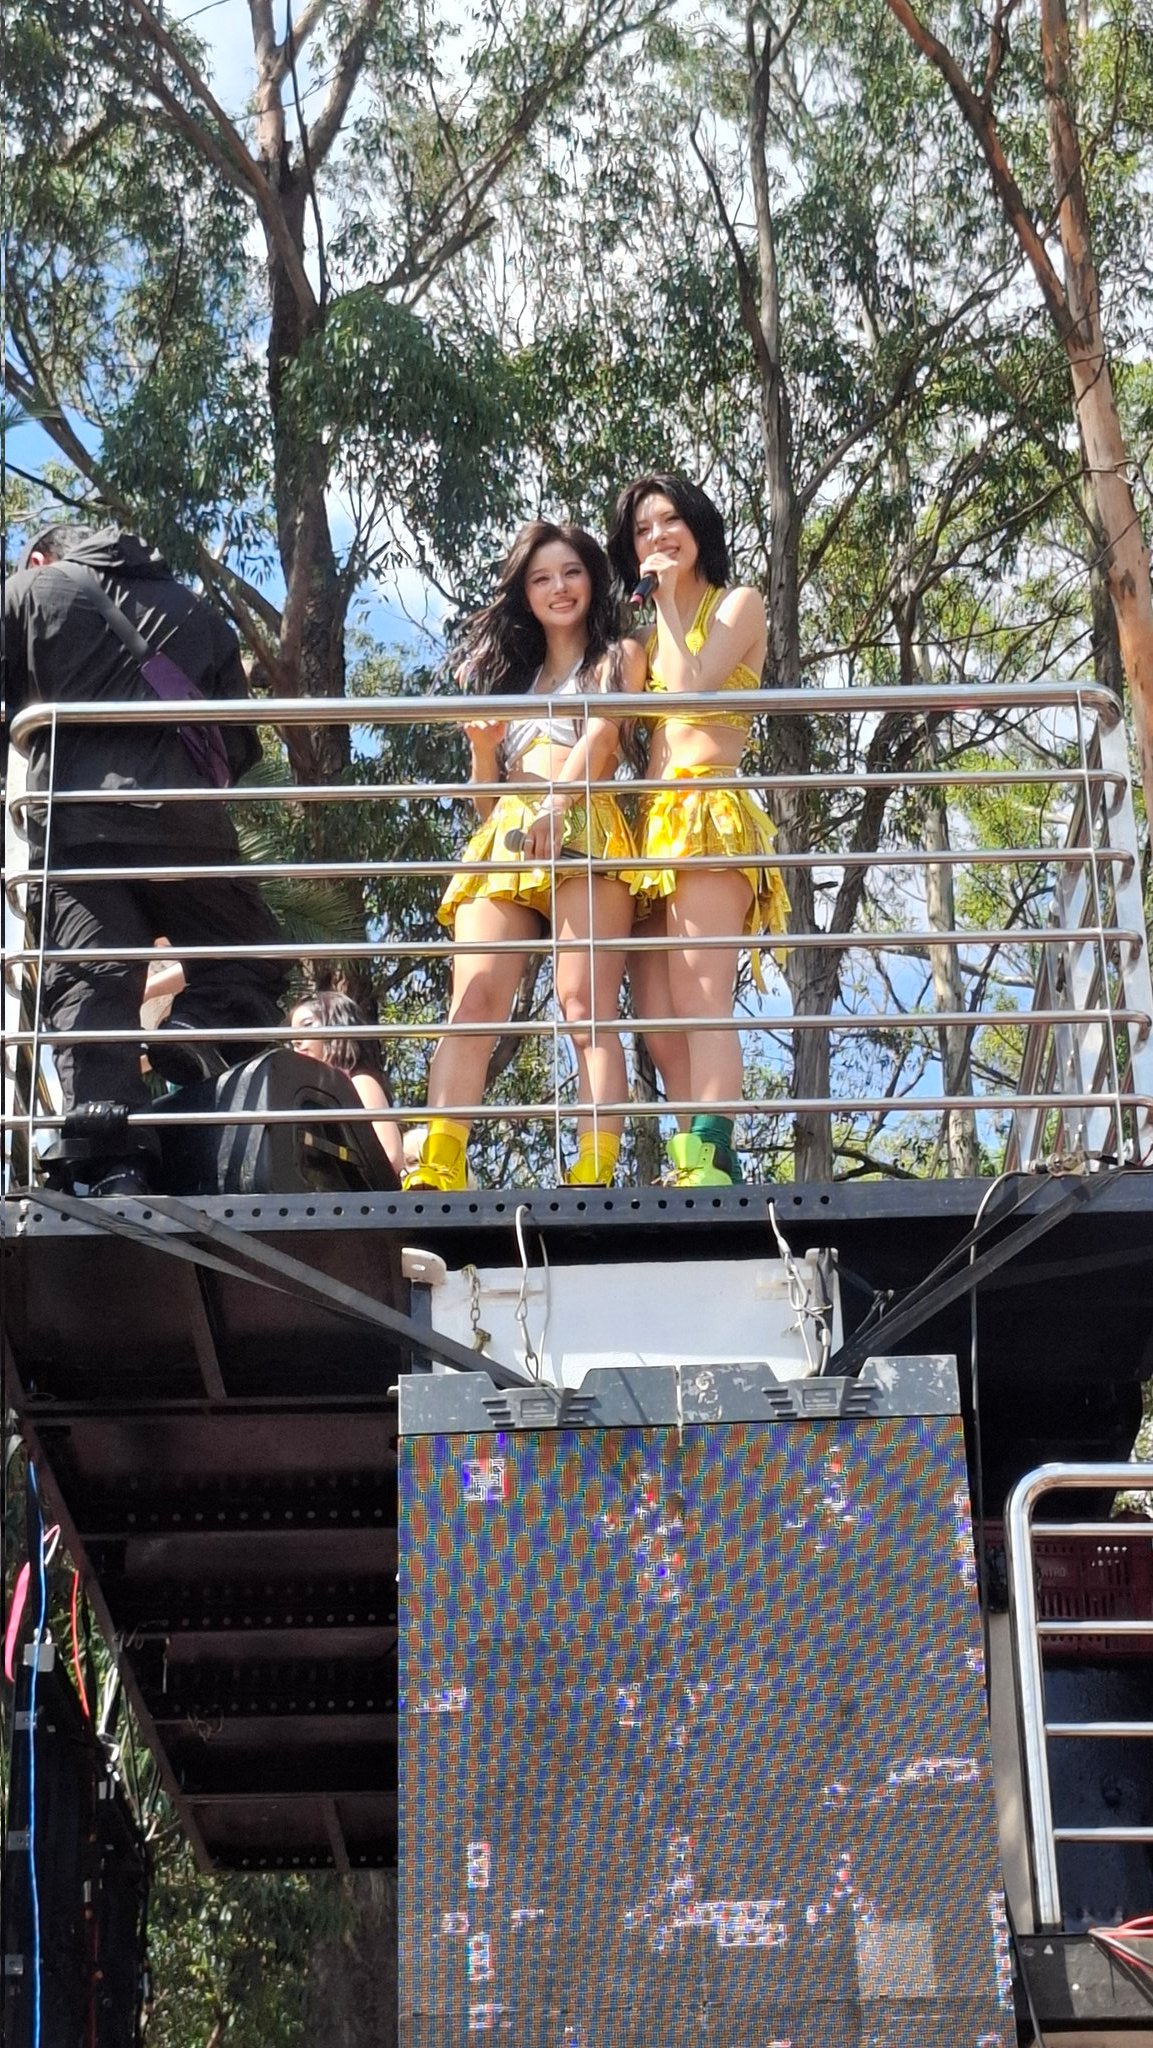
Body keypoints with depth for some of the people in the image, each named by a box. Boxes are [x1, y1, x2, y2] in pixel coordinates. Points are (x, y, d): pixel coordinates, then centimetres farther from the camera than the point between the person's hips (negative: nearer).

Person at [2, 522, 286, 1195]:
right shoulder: (196, 612, 26)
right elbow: (241, 744, 22)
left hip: (70, 818, -1)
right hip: (182, 815, 1)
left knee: (89, 986, -8)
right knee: (248, 961, 13)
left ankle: (110, 1165, -25)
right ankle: (196, 1034, -19)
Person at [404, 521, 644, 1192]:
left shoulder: (618, 658, 18)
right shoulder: (509, 672, 31)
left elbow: (601, 735, -3)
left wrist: (553, 810, -21)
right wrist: (482, 747, 6)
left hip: (584, 834, -4)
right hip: (502, 846, 4)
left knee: (587, 1009, -17)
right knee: (473, 1003, -17)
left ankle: (595, 1176, -26)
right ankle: (438, 1174, -29)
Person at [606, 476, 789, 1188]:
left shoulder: (738, 603, 8)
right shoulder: (651, 634, 26)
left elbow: (692, 688, -9)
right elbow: (637, 730, 16)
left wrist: (669, 600, -1)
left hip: (709, 813, -7)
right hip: (653, 820, 7)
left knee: (700, 1000, -20)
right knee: (657, 1017, -4)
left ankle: (709, 1163, -29)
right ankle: (707, 1163, -6)